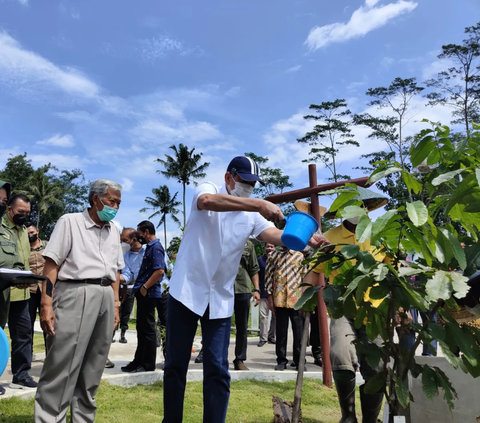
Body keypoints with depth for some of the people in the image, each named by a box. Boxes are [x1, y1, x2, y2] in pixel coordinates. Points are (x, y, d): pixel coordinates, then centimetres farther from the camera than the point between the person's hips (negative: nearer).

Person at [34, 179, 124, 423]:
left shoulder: (113, 231, 17)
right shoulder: (70, 222, 1)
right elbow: (52, 264, -6)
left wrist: (115, 304, 14)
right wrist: (46, 304, -14)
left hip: (105, 297, 6)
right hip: (76, 295, -5)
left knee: (92, 369, 10)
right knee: (62, 365, -6)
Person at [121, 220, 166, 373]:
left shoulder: (156, 247, -14)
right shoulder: (150, 246, 17)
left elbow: (160, 270, -25)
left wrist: (145, 287, -20)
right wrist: (141, 287, 15)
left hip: (148, 294, -10)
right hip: (144, 294, 10)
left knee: (147, 329, -2)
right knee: (142, 328, 15)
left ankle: (149, 364, 8)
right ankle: (139, 361, 24)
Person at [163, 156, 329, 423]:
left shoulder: (252, 213, 3)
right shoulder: (208, 190, -7)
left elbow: (273, 234, -14)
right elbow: (208, 201, -32)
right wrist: (259, 205, -41)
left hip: (221, 298, 3)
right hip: (187, 290, -2)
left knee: (218, 370, 2)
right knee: (176, 364, 11)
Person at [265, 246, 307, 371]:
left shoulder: (300, 256, 8)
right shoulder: (274, 255, 8)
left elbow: (305, 276, 8)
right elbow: (268, 276, 6)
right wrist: (270, 298, 0)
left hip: (297, 299, 0)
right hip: (280, 299, 0)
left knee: (299, 330, 4)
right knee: (281, 331, 7)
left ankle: (299, 360, 16)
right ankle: (281, 360, 17)